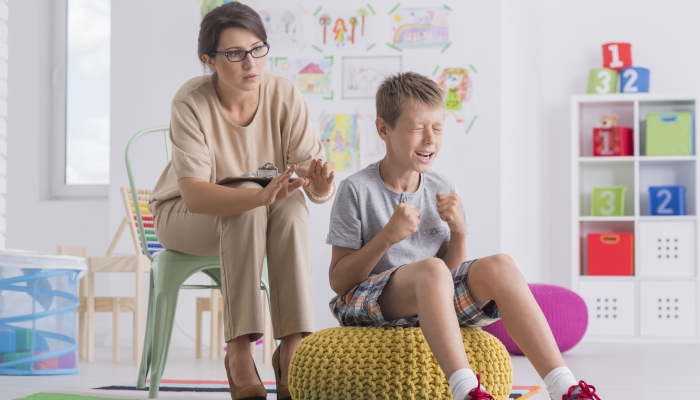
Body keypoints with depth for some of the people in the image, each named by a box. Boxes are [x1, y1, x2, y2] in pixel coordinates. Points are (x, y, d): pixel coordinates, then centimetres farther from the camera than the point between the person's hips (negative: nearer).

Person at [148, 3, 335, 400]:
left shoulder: (284, 94, -16)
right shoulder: (192, 102, -24)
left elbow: (314, 179, -20)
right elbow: (194, 193, -35)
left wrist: (321, 184, -46)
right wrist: (261, 196, -51)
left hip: (264, 220, 3)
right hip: (185, 216, -3)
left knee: (293, 206, -30)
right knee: (246, 209, -34)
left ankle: (294, 347, -31)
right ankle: (239, 349, -32)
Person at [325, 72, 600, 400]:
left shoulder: (441, 191, 8)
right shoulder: (357, 190, -7)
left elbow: (453, 273, 12)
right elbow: (338, 281, -9)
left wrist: (458, 232, -7)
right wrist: (387, 237, -21)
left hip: (431, 304, 5)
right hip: (368, 301, -5)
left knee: (497, 266, -22)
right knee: (431, 269, -36)